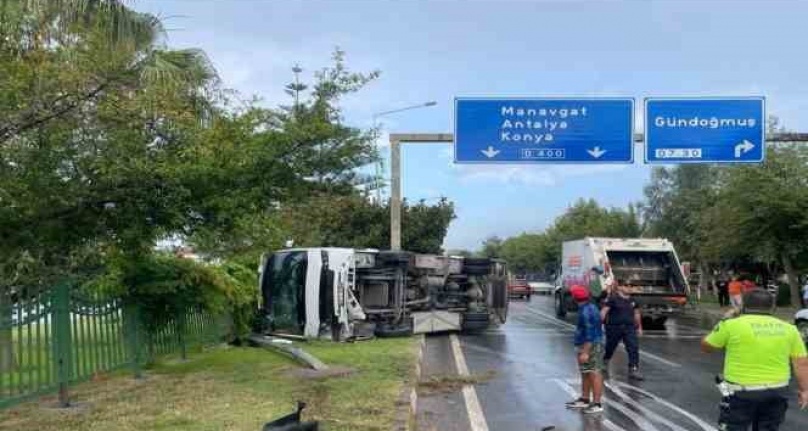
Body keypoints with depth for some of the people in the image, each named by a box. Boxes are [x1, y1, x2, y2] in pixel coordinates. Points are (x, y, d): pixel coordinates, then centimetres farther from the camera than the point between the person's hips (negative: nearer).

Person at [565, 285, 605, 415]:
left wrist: (585, 352, -24)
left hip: (590, 347, -11)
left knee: (594, 374, -5)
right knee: (585, 374, 17)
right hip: (588, 346, 11)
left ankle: (597, 404, -1)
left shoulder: (586, 311, -20)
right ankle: (584, 400, 26)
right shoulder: (589, 307, 12)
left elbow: (589, 334, -24)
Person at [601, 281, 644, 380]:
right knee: (610, 348, 12)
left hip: (629, 328, 4)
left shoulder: (632, 300, 9)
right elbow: (603, 311, -12)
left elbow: (636, 313, 22)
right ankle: (605, 363, 41)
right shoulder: (613, 299, -8)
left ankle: (633, 370, -9)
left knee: (634, 348, -11)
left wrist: (639, 327, 24)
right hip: (614, 328, -4)